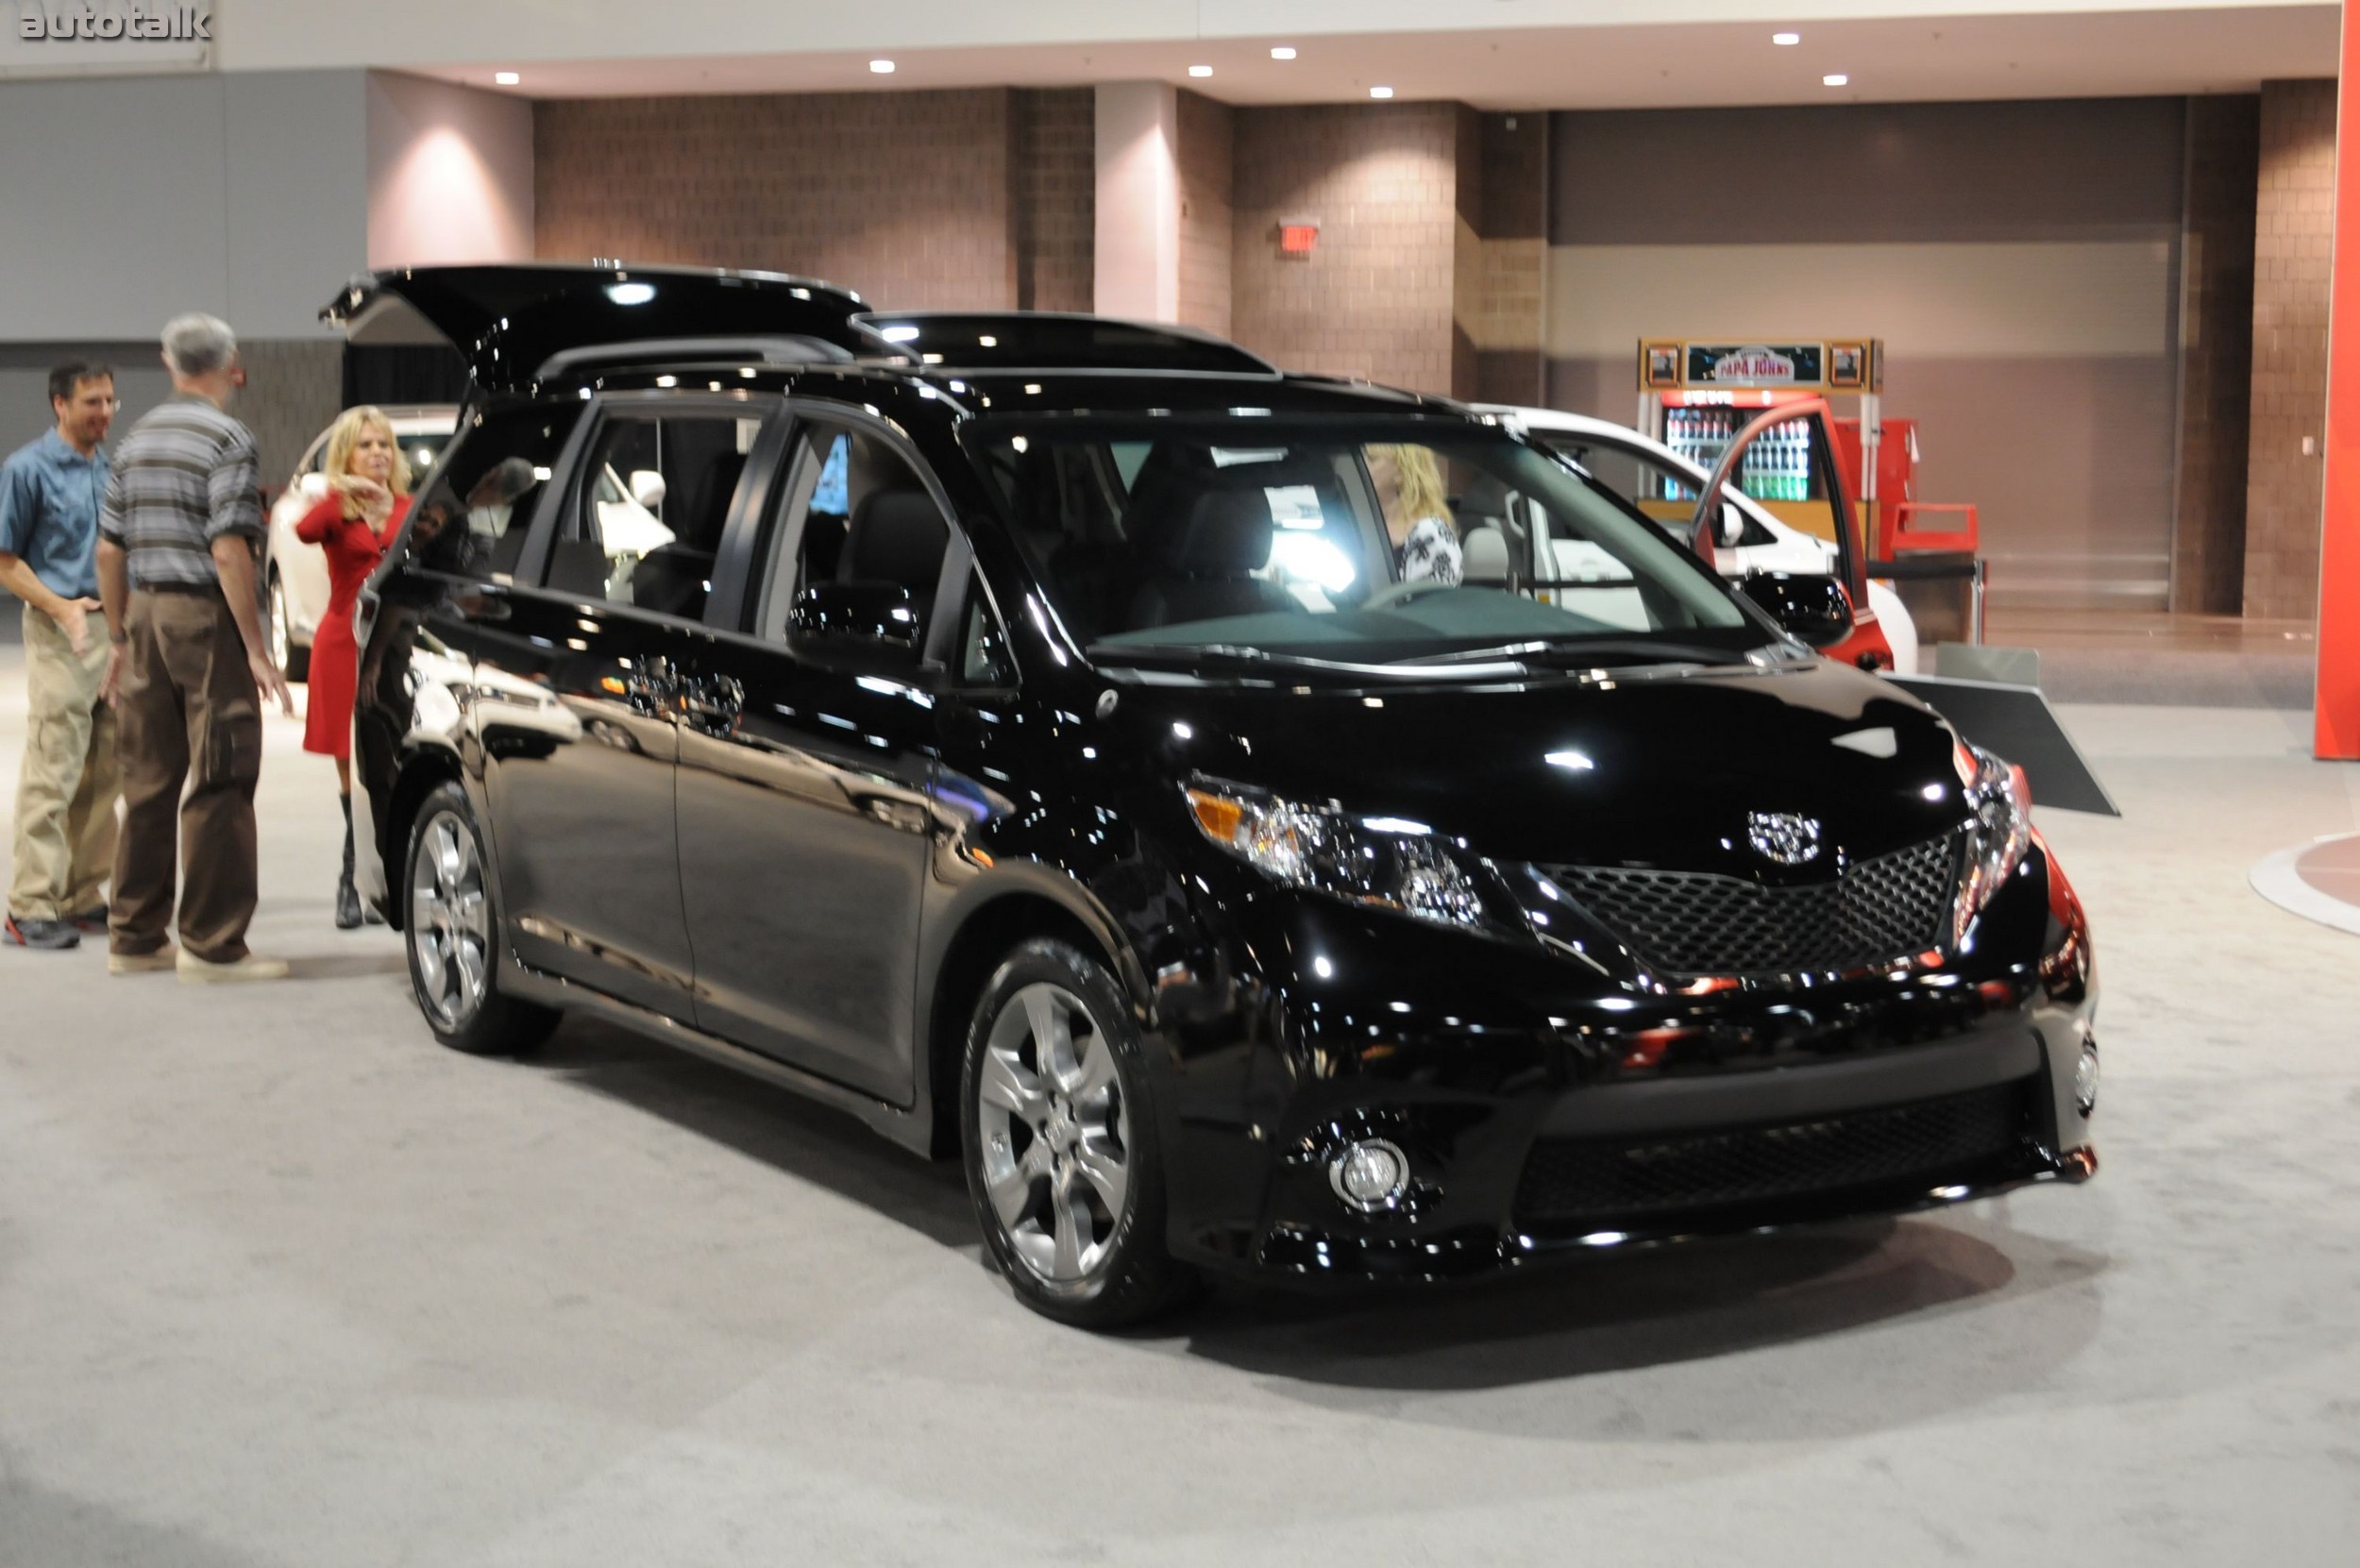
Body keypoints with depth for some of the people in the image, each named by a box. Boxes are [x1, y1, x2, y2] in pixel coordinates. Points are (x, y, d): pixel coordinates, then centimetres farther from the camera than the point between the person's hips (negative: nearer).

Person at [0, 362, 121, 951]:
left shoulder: (112, 469, 14)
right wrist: (62, 607, -17)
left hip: (117, 630, 7)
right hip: (62, 634, -7)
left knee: (104, 774, 9)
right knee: (53, 772, -9)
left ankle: (82, 897, 17)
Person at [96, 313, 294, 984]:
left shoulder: (136, 441, 14)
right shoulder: (227, 439, -9)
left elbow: (109, 551, 14)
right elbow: (229, 552, -17)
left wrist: (121, 639, 21)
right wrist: (256, 650, -15)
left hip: (146, 612, 7)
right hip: (204, 617, -7)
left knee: (148, 782, 12)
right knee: (219, 784, -3)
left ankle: (134, 936, 17)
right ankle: (212, 945, -2)